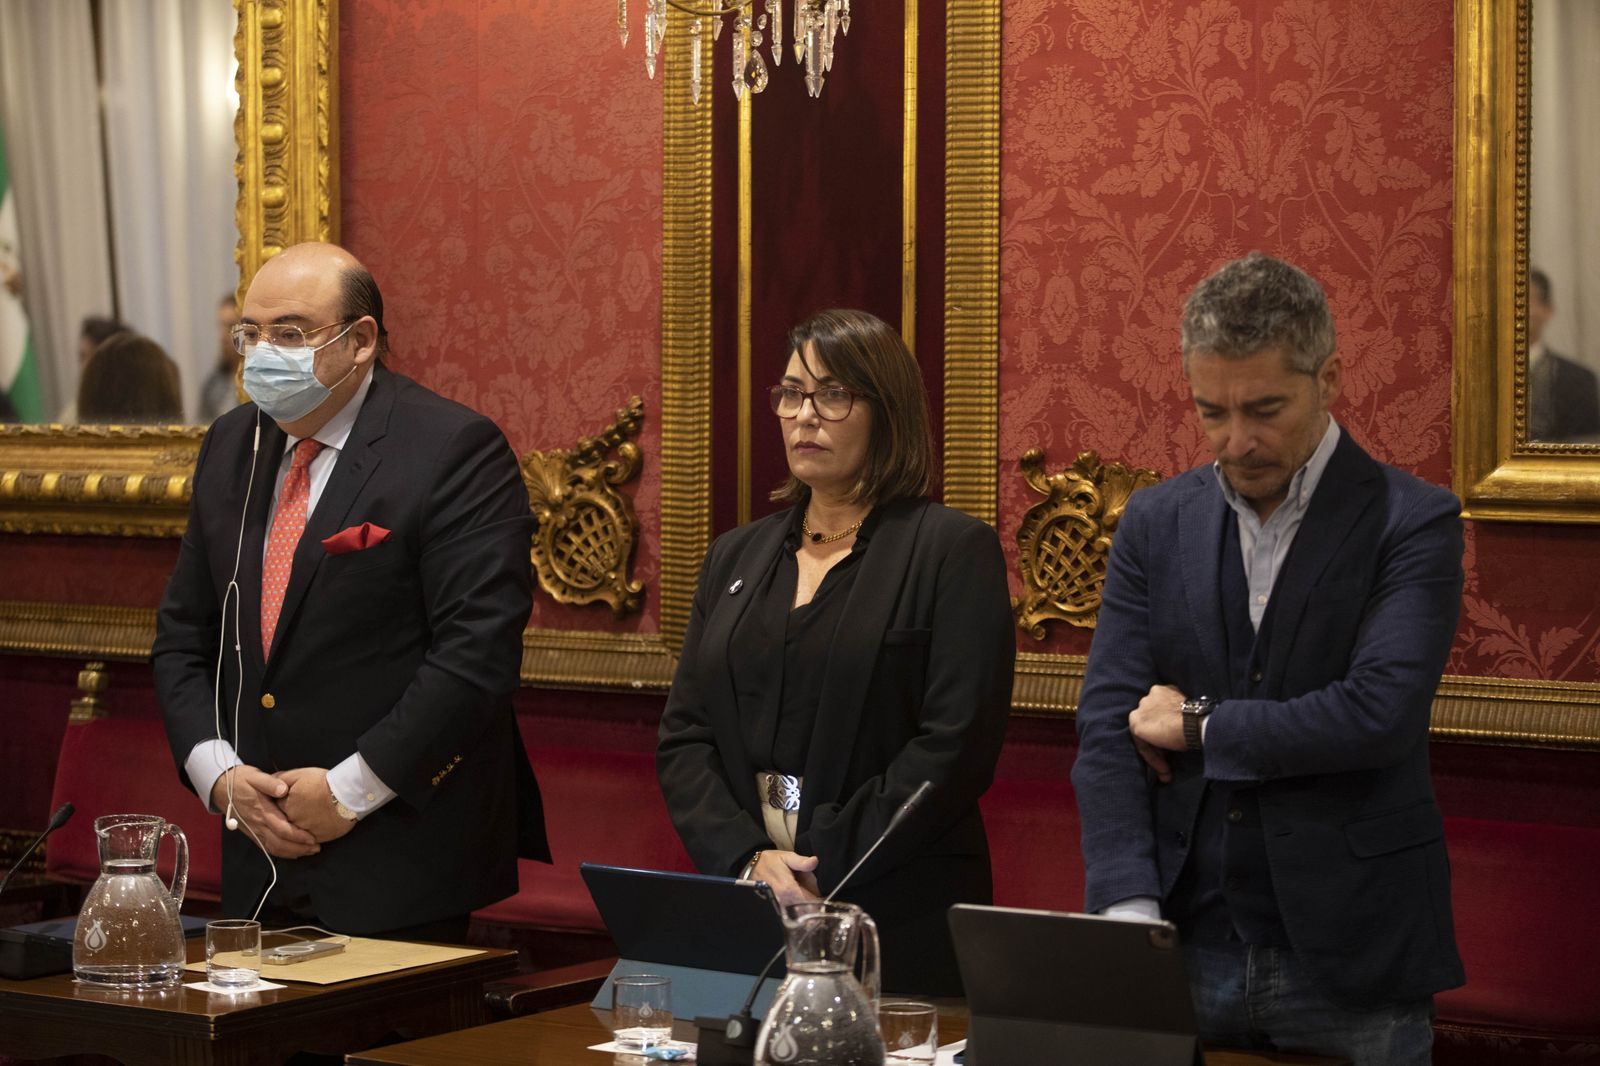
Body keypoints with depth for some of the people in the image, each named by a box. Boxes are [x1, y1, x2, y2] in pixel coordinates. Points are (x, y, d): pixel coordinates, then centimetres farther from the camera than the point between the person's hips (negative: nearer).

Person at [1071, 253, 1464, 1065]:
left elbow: (1380, 713, -18)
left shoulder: (1413, 524, -5)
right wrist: (1129, 911, -14)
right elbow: (1107, 725, -1)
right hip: (1185, 951, 3)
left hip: (1350, 967, -3)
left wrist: (1199, 726, -8)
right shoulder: (1156, 522, 7)